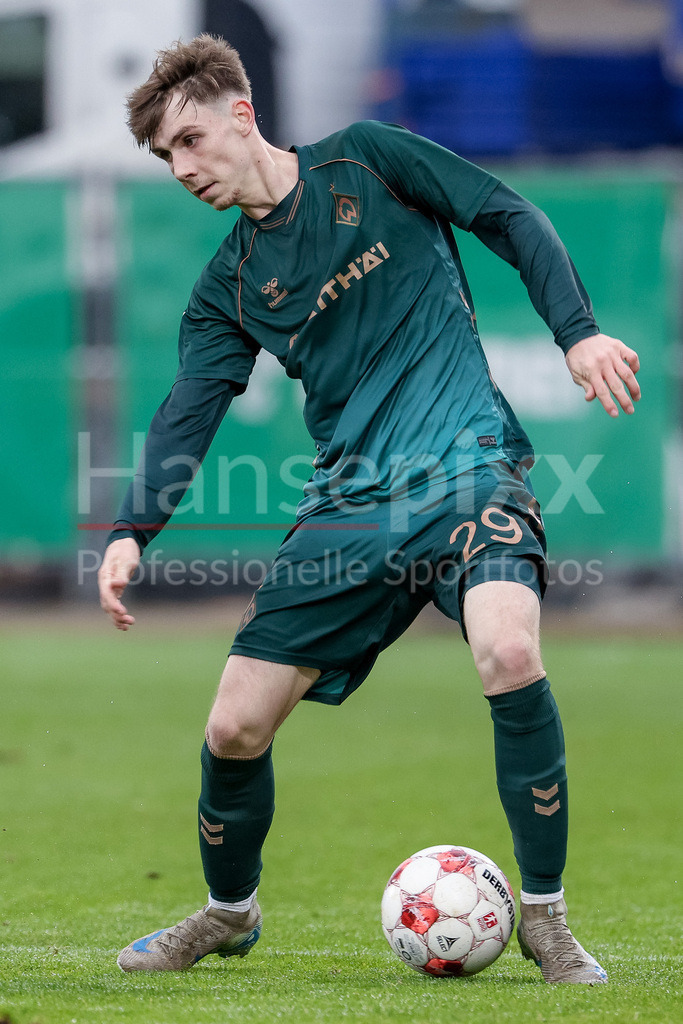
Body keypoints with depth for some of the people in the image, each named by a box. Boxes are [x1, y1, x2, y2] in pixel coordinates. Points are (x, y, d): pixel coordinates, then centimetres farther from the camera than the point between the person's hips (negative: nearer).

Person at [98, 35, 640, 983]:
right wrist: (133, 531, -13)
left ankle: (545, 919, -15)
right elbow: (189, 413, 3)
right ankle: (229, 913, 29)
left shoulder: (364, 161, 3)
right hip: (351, 505, 4)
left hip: (467, 464, -4)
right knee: (235, 727, -1)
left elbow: (509, 218, 5)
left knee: (509, 653, -32)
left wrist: (578, 332, -8)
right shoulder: (229, 288, 13)